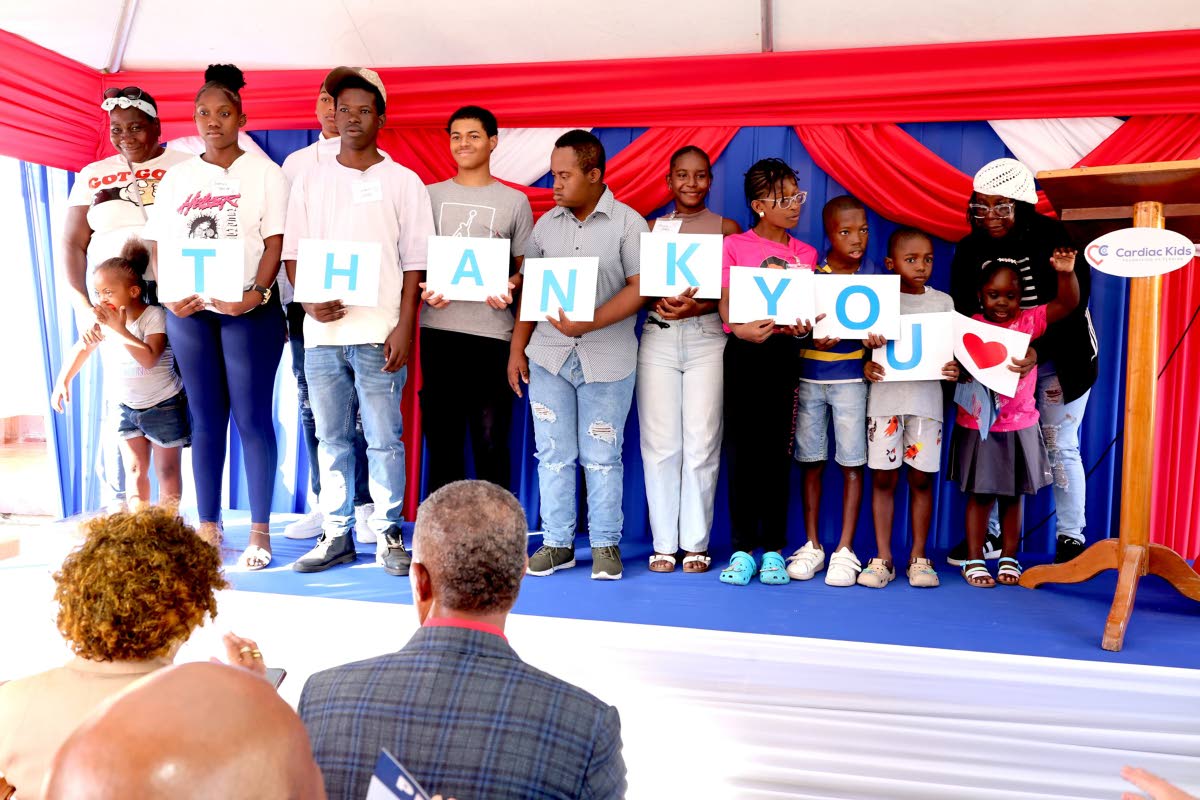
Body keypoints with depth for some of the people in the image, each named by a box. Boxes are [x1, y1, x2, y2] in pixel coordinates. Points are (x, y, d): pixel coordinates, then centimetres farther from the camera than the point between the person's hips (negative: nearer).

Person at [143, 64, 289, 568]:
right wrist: (170, 295, -6)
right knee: (205, 418, 6)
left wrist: (257, 294, -18)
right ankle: (207, 527, 12)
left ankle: (260, 532, 1)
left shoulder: (263, 172, 4)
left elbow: (275, 242, -4)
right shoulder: (176, 178, 14)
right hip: (189, 311, 4)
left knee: (252, 417, -4)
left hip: (249, 308, -3)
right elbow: (160, 245, 11)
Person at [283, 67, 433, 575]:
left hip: (379, 335, -3)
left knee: (384, 440, 0)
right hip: (322, 331, 3)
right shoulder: (310, 180, 13)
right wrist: (309, 300, -7)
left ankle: (388, 534, 12)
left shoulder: (403, 181, 5)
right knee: (331, 439, 9)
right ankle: (336, 534, 20)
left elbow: (414, 262, 0)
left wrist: (405, 327, -8)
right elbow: (292, 253, 11)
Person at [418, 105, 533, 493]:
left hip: (492, 332, -2)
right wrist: (423, 290, -7)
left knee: (491, 439, 0)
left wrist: (510, 287, -13)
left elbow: (525, 266, 9)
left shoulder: (514, 201, 10)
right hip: (438, 329, 2)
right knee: (441, 435, 8)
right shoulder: (432, 195, 14)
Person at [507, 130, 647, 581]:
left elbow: (639, 288, -10)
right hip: (547, 356, 4)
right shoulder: (547, 223, 11)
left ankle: (606, 544, 18)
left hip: (606, 359, -4)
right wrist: (517, 349, 7)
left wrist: (588, 323, -20)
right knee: (553, 454, 7)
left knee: (601, 456, 4)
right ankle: (557, 543, 19)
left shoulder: (628, 223, -2)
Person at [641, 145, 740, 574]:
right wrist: (661, 300, -13)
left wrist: (698, 307, -15)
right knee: (660, 444, -2)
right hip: (658, 337, 1)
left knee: (701, 444, -3)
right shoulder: (652, 227, 14)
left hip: (708, 338, -1)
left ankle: (696, 543, 8)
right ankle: (663, 543, 7)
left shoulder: (727, 228, 10)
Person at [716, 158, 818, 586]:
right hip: (744, 351, -2)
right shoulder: (734, 245, 4)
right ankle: (742, 549, 8)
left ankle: (773, 550, 10)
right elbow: (725, 303, -2)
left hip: (784, 352, 2)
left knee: (778, 451, 2)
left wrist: (804, 326, -13)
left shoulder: (805, 254, 14)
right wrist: (740, 328, -22)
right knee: (743, 450, -1)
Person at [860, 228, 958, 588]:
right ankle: (883, 558, 10)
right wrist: (866, 366, -15)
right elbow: (867, 346, 6)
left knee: (921, 478, 5)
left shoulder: (942, 302, 7)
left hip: (926, 397, 1)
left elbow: (953, 351, 9)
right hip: (885, 396, -1)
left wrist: (953, 370, -12)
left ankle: (918, 557, 16)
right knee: (883, 478, 1)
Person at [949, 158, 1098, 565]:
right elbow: (961, 313, -5)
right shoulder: (969, 249, -5)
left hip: (1059, 359, -3)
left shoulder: (1056, 240, -15)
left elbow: (1074, 307, -20)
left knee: (1059, 446, 1)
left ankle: (1071, 537, 15)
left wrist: (1039, 350, -34)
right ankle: (987, 533, 14)